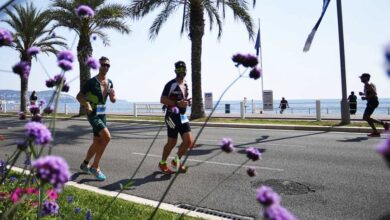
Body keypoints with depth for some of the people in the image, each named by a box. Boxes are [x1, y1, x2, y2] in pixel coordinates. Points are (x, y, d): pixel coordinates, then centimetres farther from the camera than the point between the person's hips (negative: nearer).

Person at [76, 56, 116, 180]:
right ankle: (95, 167, -8)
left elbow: (113, 100, 12)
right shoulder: (91, 82, -11)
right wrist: (86, 105, -24)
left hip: (102, 114, 8)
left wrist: (112, 94, -10)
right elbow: (79, 96, -6)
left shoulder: (109, 83, 8)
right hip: (93, 114, -8)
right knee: (107, 137, -22)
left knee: (97, 142, 14)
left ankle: (85, 164, 35)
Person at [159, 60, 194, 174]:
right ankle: (162, 163, 23)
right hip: (172, 116, -7)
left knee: (189, 141, -2)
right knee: (172, 142, 0)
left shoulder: (185, 85, 15)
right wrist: (178, 103, -25)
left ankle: (176, 161, 18)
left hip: (183, 116, 7)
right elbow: (162, 100, -16)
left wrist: (187, 102, 7)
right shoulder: (171, 84, -11)